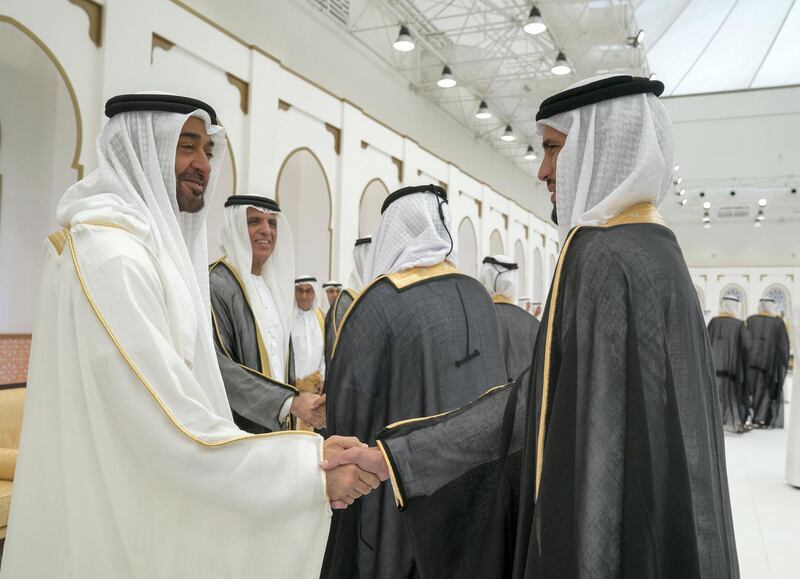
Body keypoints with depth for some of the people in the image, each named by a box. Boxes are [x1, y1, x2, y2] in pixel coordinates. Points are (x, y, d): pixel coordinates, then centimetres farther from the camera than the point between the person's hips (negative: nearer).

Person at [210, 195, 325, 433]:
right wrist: (290, 402, -22)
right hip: (235, 431, -7)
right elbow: (217, 366, -21)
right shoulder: (215, 286, -13)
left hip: (276, 426, 7)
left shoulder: (273, 286, 11)